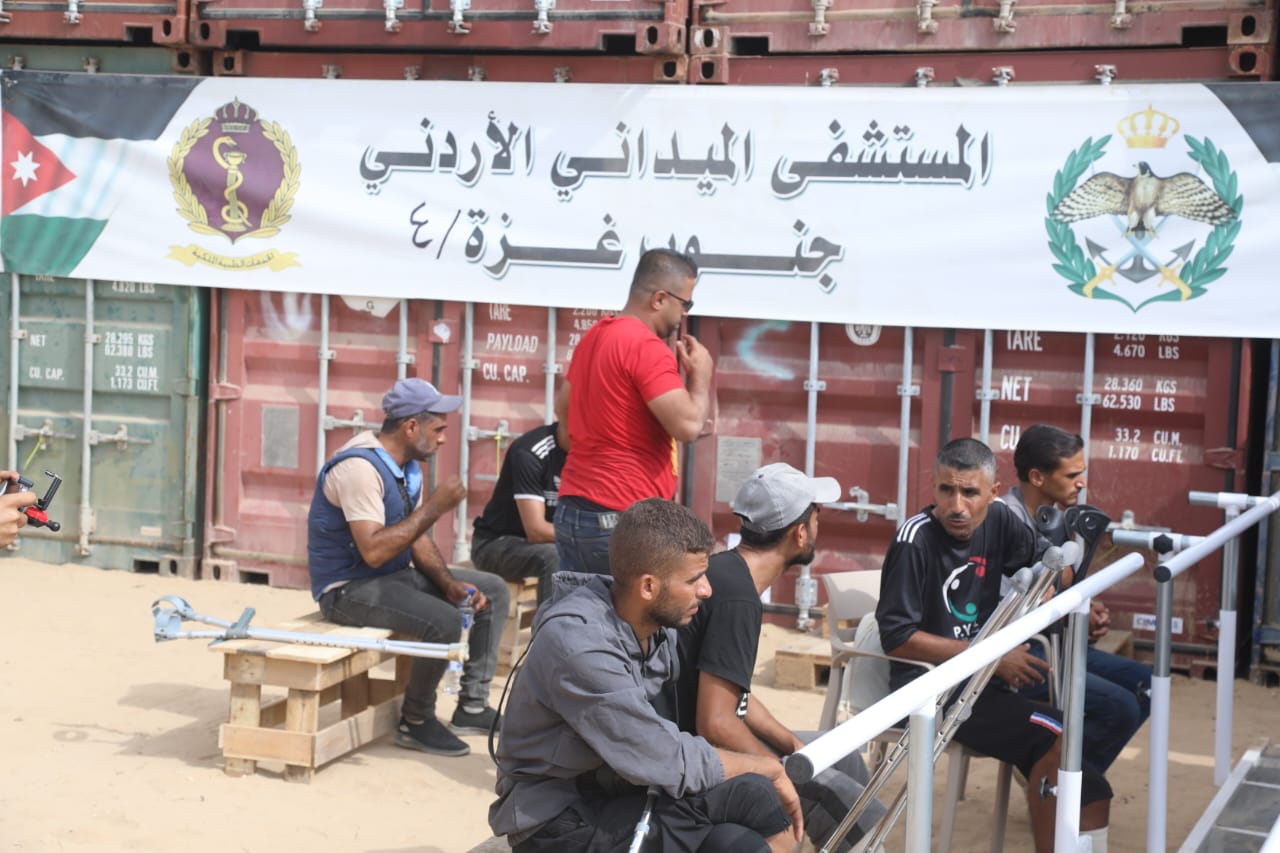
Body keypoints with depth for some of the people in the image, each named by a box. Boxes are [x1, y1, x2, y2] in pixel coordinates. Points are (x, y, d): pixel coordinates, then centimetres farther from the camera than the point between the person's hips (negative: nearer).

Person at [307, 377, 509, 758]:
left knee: (494, 591, 8)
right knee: (444, 621, -31)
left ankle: (472, 707, 6)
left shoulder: (408, 466, 7)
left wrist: (449, 583, -4)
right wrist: (433, 507, -27)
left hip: (396, 576, 10)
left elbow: (417, 538, 12)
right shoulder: (360, 467, -24)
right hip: (349, 587, -10)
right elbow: (374, 551, -32)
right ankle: (416, 722, -10)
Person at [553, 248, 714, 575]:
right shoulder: (647, 346, -15)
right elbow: (688, 425, -20)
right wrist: (701, 373, -4)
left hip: (572, 512, 9)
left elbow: (563, 407, 28)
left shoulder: (595, 336, 15)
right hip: (623, 522, -9)